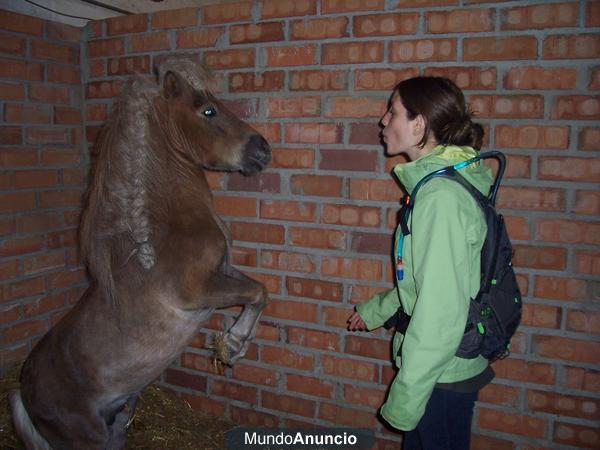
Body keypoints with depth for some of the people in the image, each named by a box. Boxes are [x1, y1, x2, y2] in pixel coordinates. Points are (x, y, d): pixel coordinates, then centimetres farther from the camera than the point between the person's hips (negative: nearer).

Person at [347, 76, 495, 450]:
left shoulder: (442, 197, -26)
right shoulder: (439, 183, 4)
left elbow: (441, 312, -27)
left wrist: (405, 398, -20)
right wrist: (377, 309, 22)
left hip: (444, 375, -9)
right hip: (440, 368, 9)